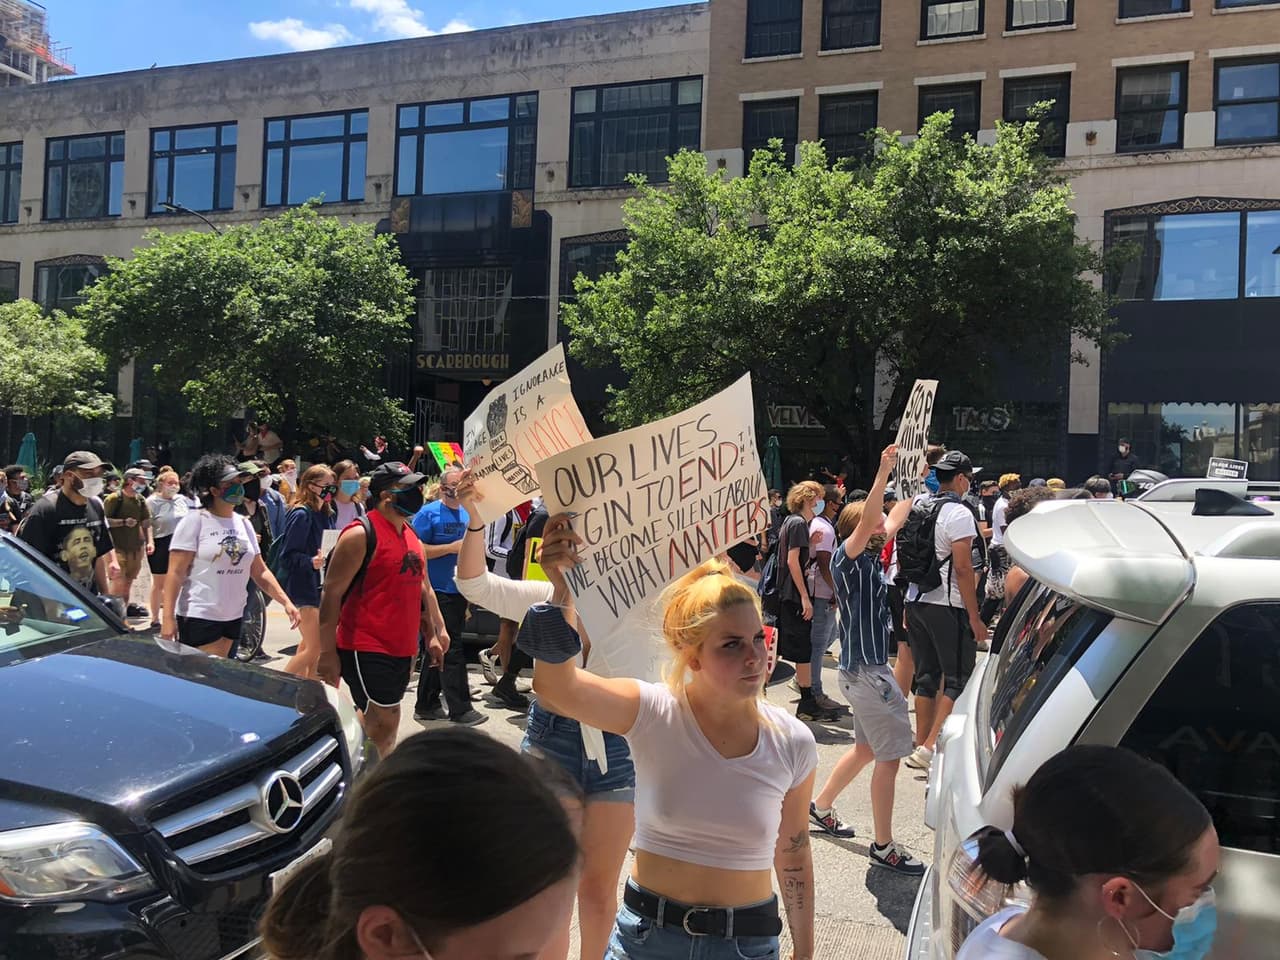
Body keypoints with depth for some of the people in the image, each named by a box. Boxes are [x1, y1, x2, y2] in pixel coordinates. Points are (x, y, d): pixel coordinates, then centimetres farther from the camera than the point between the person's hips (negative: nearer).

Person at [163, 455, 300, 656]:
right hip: (198, 619, -6)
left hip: (233, 618, 6)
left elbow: (260, 571, 12)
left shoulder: (243, 524, 10)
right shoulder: (195, 521, -7)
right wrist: (168, 617, -18)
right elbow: (175, 573, -11)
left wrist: (286, 602, 2)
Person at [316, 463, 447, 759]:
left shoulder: (411, 536, 14)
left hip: (402, 650, 8)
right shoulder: (361, 534, -11)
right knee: (385, 724, -9)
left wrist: (432, 635, 20)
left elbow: (423, 590, 22)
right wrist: (327, 651, -16)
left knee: (375, 722, 14)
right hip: (366, 649, -8)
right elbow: (331, 593, -14)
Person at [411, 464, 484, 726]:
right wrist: (452, 548, -18)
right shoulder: (428, 513, -7)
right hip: (438, 591, -7)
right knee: (451, 650, -5)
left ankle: (426, 705, 23)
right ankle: (460, 709, 1)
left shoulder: (468, 515, 12)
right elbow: (417, 549, -14)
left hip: (460, 591, 7)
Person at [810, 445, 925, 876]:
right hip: (865, 672, -10)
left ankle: (822, 805, 38)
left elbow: (894, 519, 22)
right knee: (889, 755, -4)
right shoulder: (847, 559, -15)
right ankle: (884, 846, 5)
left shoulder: (869, 559, 9)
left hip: (869, 669, 10)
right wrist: (883, 472, -40)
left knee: (868, 748, 22)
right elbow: (866, 521, -33)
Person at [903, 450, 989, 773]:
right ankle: (930, 747, -8)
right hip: (947, 607, -8)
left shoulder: (919, 509, 11)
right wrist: (975, 618, -13)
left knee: (927, 677, 14)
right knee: (958, 680, -1)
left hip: (915, 601, 8)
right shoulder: (959, 514, -12)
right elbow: (963, 569, -16)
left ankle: (921, 748, 19)